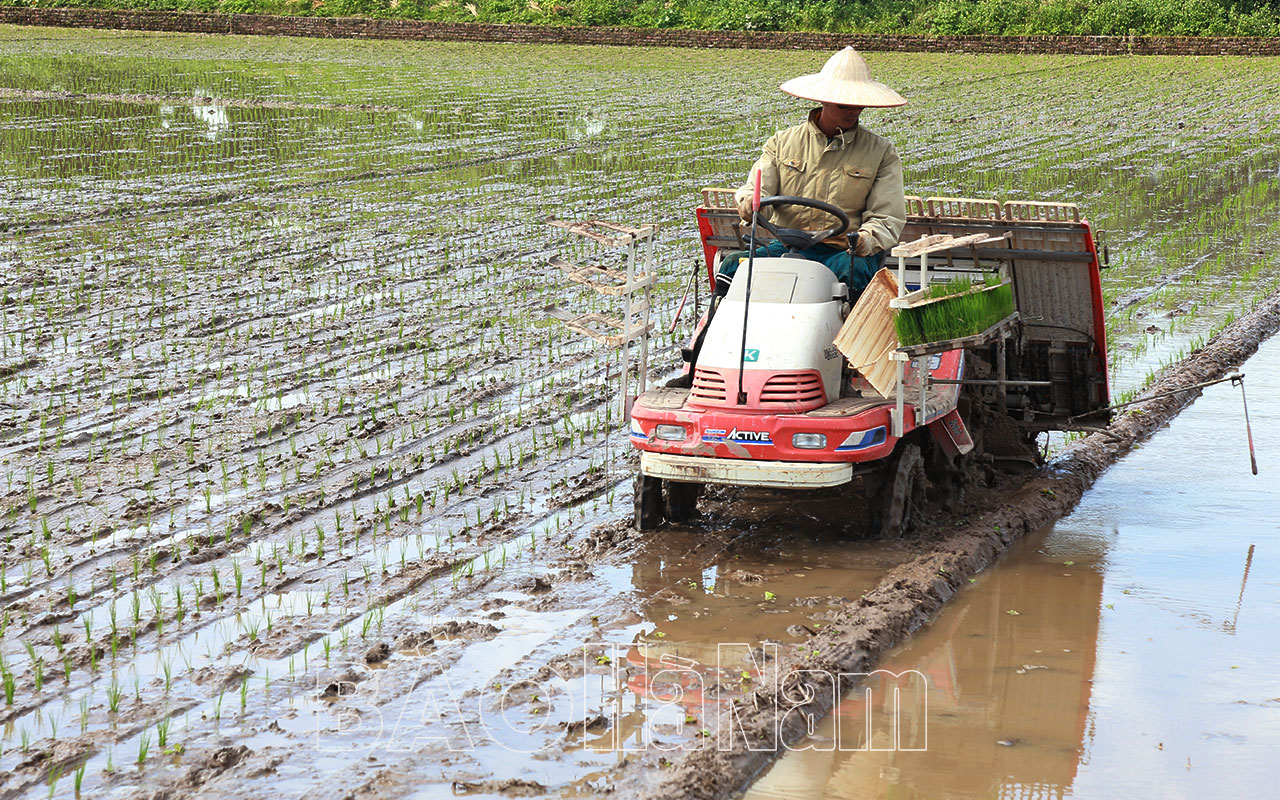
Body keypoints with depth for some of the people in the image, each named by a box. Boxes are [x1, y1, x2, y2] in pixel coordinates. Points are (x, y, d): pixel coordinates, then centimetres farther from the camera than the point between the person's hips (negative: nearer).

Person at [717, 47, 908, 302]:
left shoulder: (881, 152, 9)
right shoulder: (783, 142, 14)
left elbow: (888, 217, 4)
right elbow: (757, 189, 8)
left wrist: (867, 239, -20)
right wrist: (749, 203, -19)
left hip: (845, 251, -2)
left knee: (855, 274, -38)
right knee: (733, 266, -24)